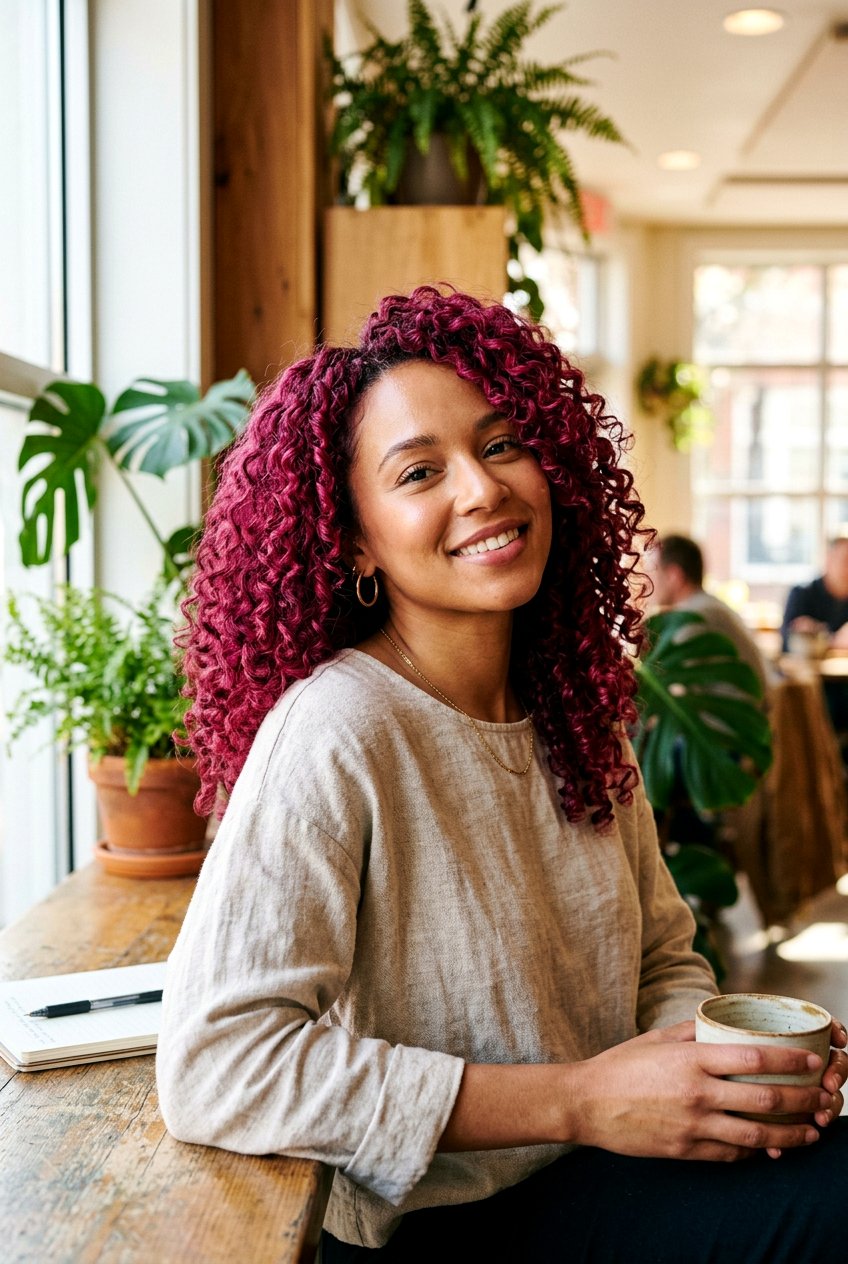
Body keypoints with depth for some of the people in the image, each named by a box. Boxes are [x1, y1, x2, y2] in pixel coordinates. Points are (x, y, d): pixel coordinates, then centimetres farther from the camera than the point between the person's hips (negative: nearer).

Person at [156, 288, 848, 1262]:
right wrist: (577, 1101, -24)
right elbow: (210, 1067, -24)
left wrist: (718, 1058, -12)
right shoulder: (335, 730, -19)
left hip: (599, 1176, 7)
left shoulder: (577, 706, 2)